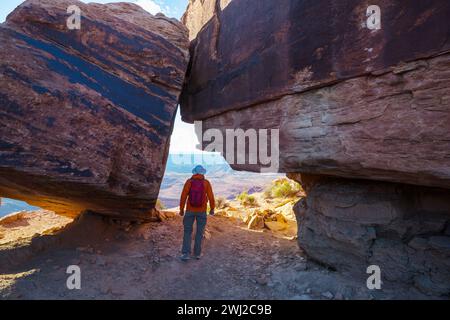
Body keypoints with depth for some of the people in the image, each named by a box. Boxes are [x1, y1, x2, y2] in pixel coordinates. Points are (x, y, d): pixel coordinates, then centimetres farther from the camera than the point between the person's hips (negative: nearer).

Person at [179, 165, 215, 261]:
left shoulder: (189, 182, -8)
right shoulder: (206, 183, -10)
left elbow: (183, 197, -10)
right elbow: (211, 197, -9)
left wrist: (181, 210, 2)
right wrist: (212, 209, 6)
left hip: (190, 210, 0)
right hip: (202, 211, 0)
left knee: (187, 232, 10)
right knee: (199, 232, 15)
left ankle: (186, 253, 1)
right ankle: (197, 253, 20)